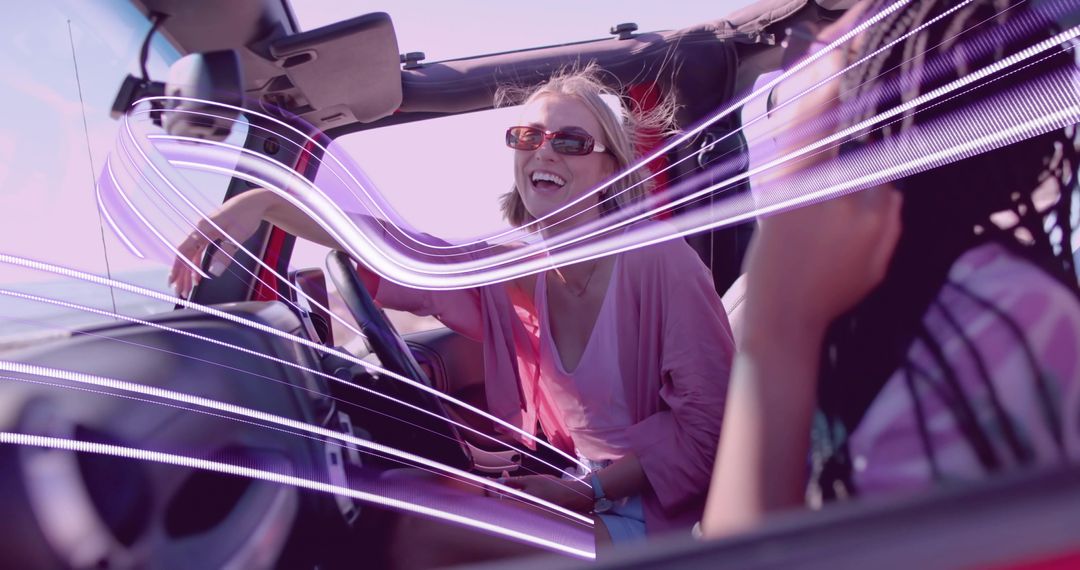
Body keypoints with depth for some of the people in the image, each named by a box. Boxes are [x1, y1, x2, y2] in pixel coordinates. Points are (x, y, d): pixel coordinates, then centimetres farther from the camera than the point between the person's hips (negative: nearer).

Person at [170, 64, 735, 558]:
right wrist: (268, 202, -18)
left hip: (659, 506, -5)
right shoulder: (508, 272, 0)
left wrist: (593, 491, -22)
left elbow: (708, 419, -17)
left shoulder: (659, 261, -17)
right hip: (571, 487, 5)